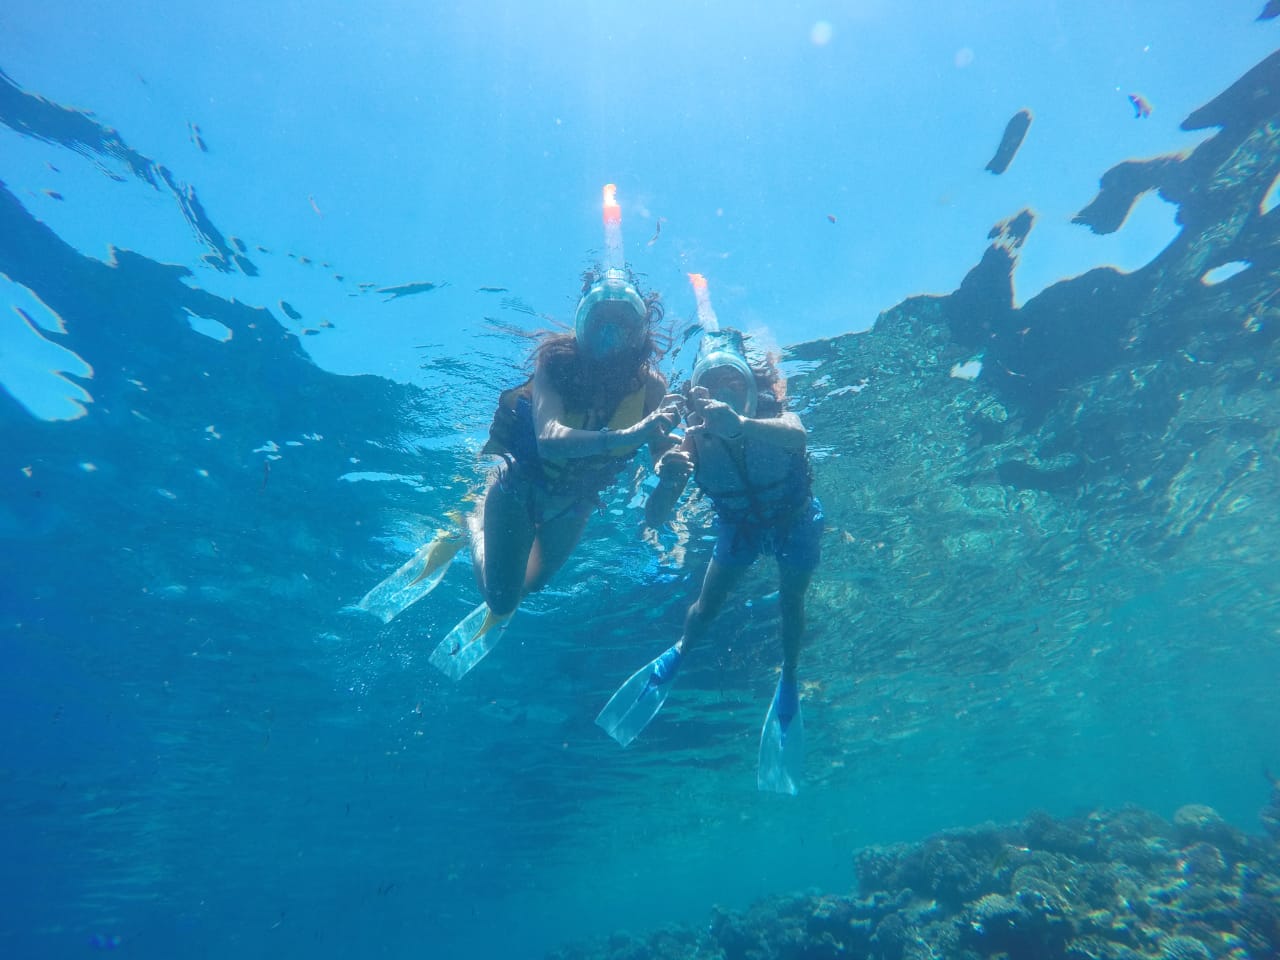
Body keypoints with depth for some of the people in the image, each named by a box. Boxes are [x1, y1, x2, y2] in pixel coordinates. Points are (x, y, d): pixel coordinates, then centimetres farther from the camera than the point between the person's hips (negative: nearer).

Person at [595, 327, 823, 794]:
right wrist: (667, 480, -58)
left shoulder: (773, 416, -36)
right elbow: (653, 520, -36)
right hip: (739, 524, 1)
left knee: (791, 599, -4)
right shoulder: (693, 443, -32)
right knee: (706, 605, 1)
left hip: (795, 519, -1)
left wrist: (741, 424, -79)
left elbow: (797, 435, -61)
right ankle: (680, 652, 33)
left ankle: (788, 681, 22)